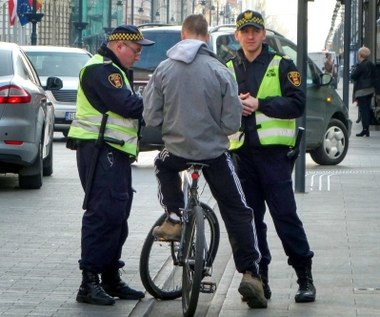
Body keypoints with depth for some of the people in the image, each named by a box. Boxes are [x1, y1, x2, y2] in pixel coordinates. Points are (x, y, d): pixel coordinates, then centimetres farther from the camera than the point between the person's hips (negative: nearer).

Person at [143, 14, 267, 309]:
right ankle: (250, 273, 1)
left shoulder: (164, 69, -6)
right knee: (238, 213, 9)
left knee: (164, 167, 38)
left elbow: (151, 116, -2)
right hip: (215, 152, -1)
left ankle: (174, 220, 24)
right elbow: (233, 121, -8)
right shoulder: (219, 71, -10)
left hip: (176, 149, 1)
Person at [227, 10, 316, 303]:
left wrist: (259, 104, -15)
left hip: (273, 152, -4)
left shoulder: (282, 66, 3)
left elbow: (297, 104, -6)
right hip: (242, 152, 4)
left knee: (285, 216, -6)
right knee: (249, 218, 5)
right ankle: (259, 278, 12)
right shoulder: (229, 70, 14)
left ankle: (305, 277, 2)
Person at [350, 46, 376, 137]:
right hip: (370, 90, 8)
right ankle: (367, 130, 14)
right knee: (367, 109, 12)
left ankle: (365, 129, -11)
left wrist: (354, 69, 2)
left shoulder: (360, 65, -16)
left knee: (363, 110, -7)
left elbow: (353, 76, -14)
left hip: (362, 91, -8)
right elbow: (374, 76, 17)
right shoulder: (371, 65, 11)